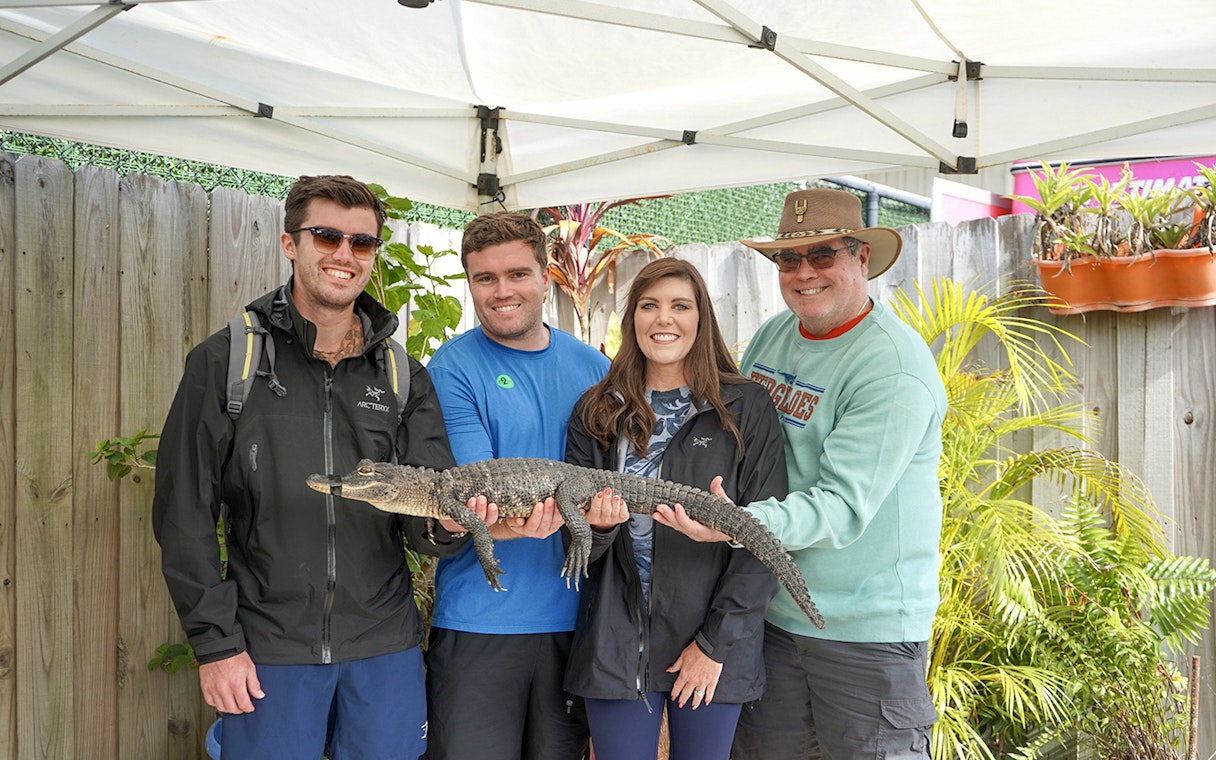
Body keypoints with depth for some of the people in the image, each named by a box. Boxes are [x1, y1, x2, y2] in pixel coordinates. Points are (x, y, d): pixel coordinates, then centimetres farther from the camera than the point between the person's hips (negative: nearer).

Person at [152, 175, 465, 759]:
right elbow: (184, 511, -2)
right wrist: (215, 641, -6)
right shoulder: (224, 361, -1)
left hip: (385, 649, 2)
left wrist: (445, 524, -22)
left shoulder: (404, 376, 6)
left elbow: (429, 508, 1)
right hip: (267, 649, -2)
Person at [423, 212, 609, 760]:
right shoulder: (453, 370, -6)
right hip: (479, 624, -3)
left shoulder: (591, 366, 6)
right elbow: (472, 497, -15)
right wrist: (515, 524, -35)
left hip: (576, 615, 4)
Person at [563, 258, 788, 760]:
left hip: (713, 646, -1)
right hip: (617, 642, 2)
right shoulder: (597, 412, 6)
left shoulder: (747, 408, -2)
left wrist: (717, 642, -10)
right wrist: (597, 525, -16)